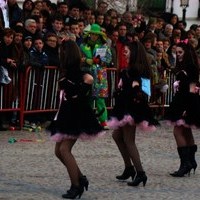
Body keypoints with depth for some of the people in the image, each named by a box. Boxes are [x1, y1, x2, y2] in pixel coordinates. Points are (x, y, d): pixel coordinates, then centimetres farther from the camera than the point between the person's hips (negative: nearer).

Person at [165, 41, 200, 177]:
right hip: (181, 101, 10)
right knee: (186, 132, 13)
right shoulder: (181, 68, 16)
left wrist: (187, 108, -21)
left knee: (178, 131, -13)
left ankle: (185, 163, -14)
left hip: (188, 102, -10)